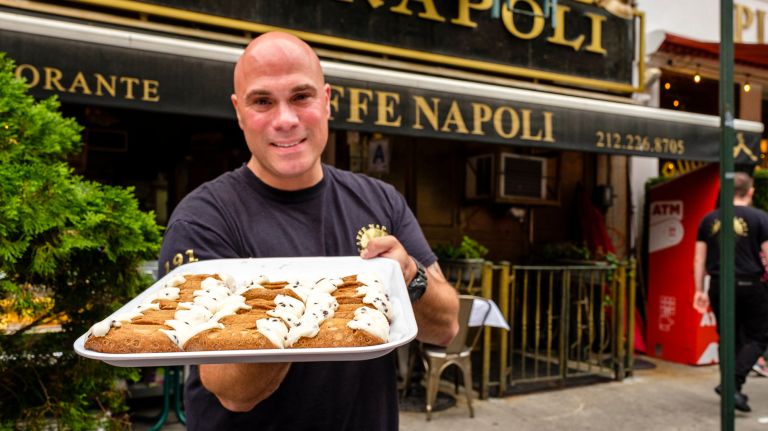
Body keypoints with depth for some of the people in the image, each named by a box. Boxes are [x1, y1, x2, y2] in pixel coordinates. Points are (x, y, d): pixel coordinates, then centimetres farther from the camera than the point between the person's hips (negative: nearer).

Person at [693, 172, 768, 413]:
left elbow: (699, 259, 8)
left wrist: (699, 290, 13)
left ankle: (731, 389, 22)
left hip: (719, 286, 4)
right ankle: (734, 383, -10)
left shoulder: (709, 219, 7)